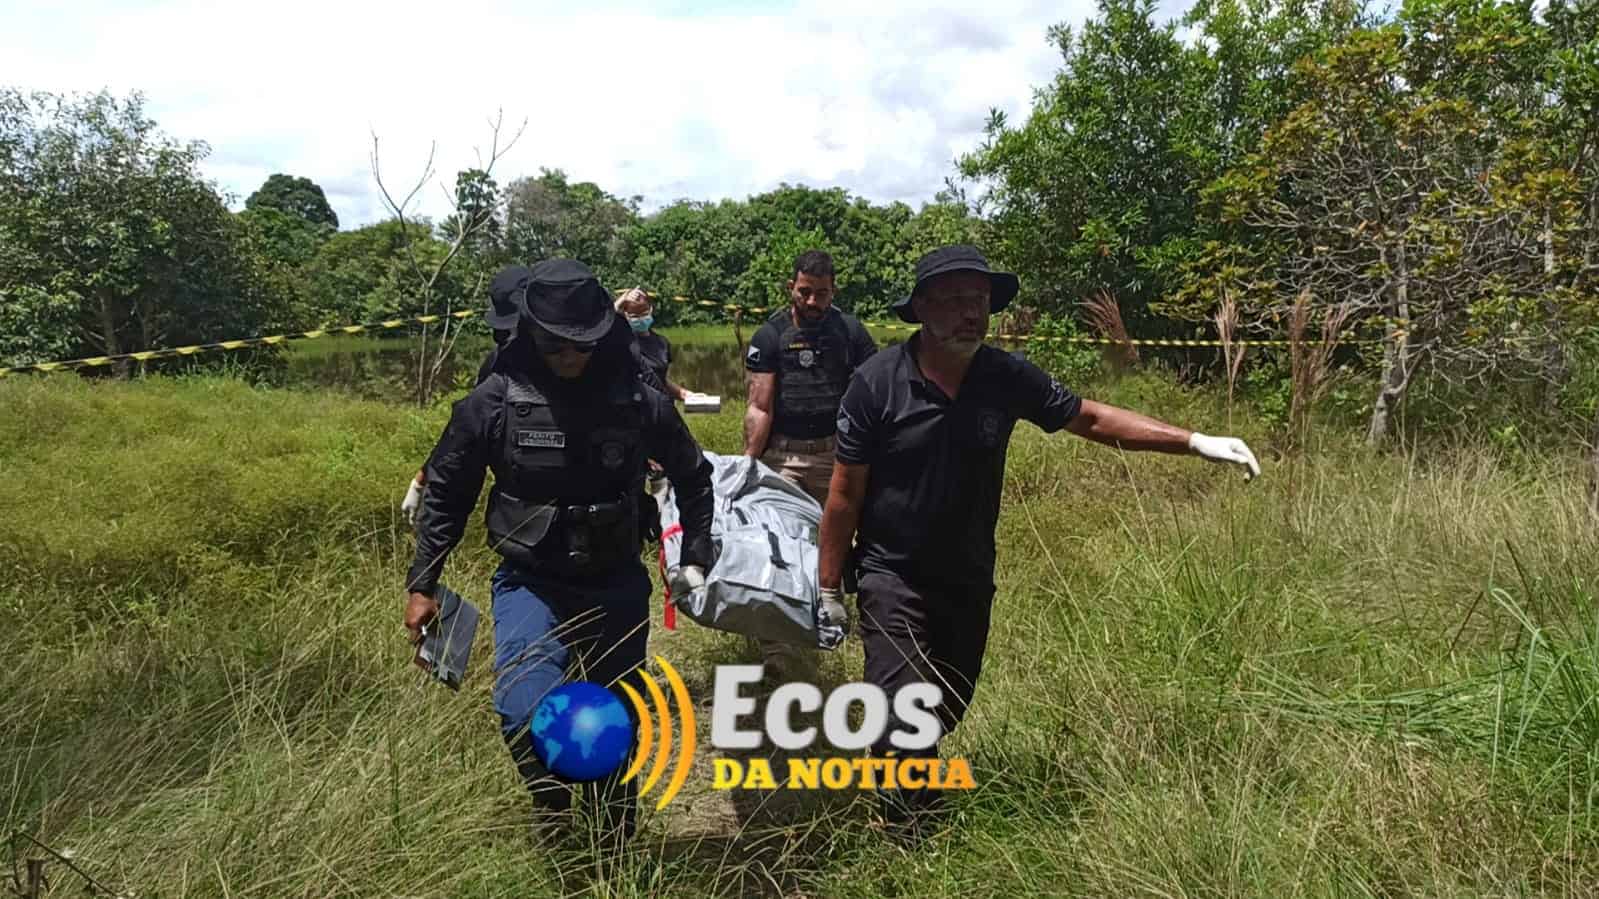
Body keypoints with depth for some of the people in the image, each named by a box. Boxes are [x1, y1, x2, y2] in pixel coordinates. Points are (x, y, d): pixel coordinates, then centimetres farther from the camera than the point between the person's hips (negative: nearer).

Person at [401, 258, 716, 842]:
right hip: (530, 584, -1)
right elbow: (445, 494, 2)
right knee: (526, 714, -24)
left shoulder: (640, 402, -7)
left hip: (616, 587, 2)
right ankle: (552, 802, 7)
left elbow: (693, 479, 10)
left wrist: (695, 560, 8)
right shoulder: (493, 403, -10)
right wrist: (420, 586, 2)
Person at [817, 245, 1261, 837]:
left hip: (969, 580, 4)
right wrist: (829, 590, -8)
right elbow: (844, 494, -11)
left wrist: (1195, 442, -3)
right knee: (906, 717, -15)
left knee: (945, 716, 17)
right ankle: (909, 846, 6)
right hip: (892, 576, -4)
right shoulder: (878, 382, -16)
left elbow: (1092, 419, 3)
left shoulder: (1006, 377, -7)